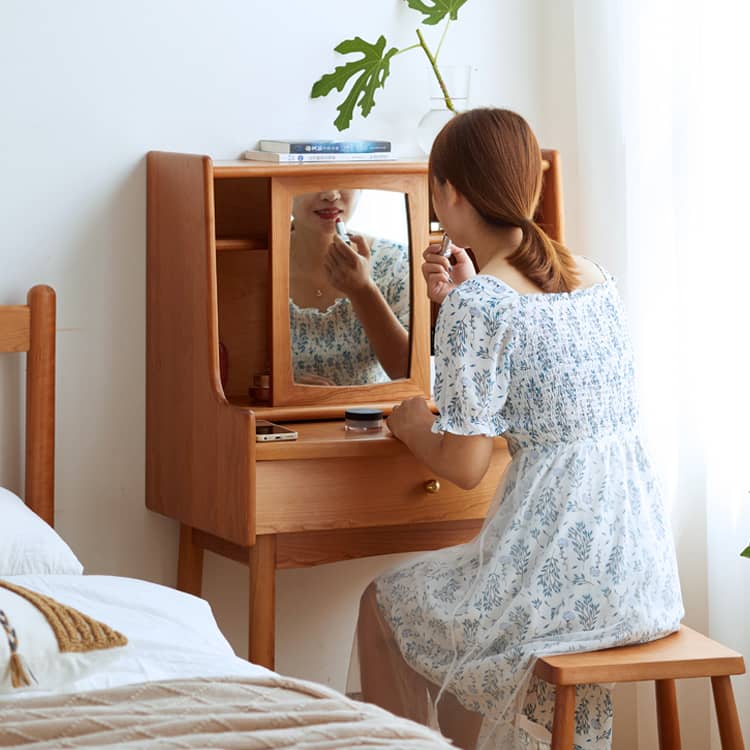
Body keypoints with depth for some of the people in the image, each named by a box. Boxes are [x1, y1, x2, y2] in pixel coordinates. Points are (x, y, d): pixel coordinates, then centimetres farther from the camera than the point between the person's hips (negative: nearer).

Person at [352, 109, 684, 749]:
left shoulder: (476, 304, -13)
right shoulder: (592, 276, 10)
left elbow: (465, 466, -12)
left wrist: (413, 426, 9)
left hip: (563, 573, -7)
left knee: (385, 603, 20)